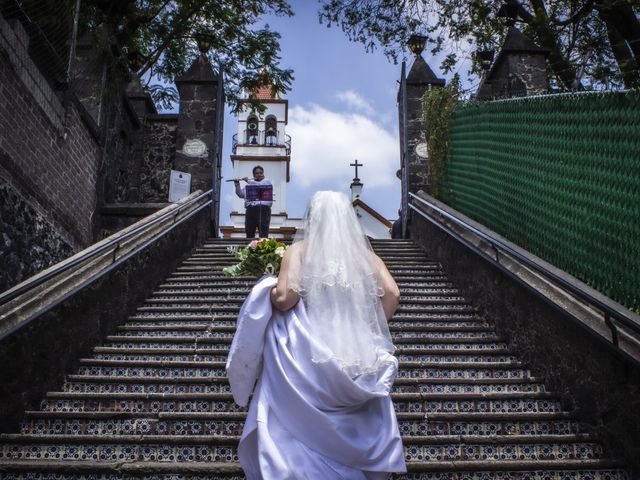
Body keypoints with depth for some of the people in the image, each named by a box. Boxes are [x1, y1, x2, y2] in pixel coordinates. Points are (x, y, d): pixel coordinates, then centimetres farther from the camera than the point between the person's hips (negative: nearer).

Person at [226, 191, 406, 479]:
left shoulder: (299, 250, 0)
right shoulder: (364, 253, 9)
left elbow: (285, 298, -12)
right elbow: (392, 294, -1)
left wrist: (267, 289, 9)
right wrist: (371, 328, 11)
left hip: (310, 353, -3)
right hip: (358, 357, 3)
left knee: (298, 427, 10)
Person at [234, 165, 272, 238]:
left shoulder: (267, 181, 9)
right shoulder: (249, 184, 22)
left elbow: (260, 185, -11)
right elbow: (241, 194, 19)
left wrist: (248, 181, -4)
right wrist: (237, 185, 4)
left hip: (263, 209, -5)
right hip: (250, 209, 5)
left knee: (263, 233, -11)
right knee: (249, 232, 4)